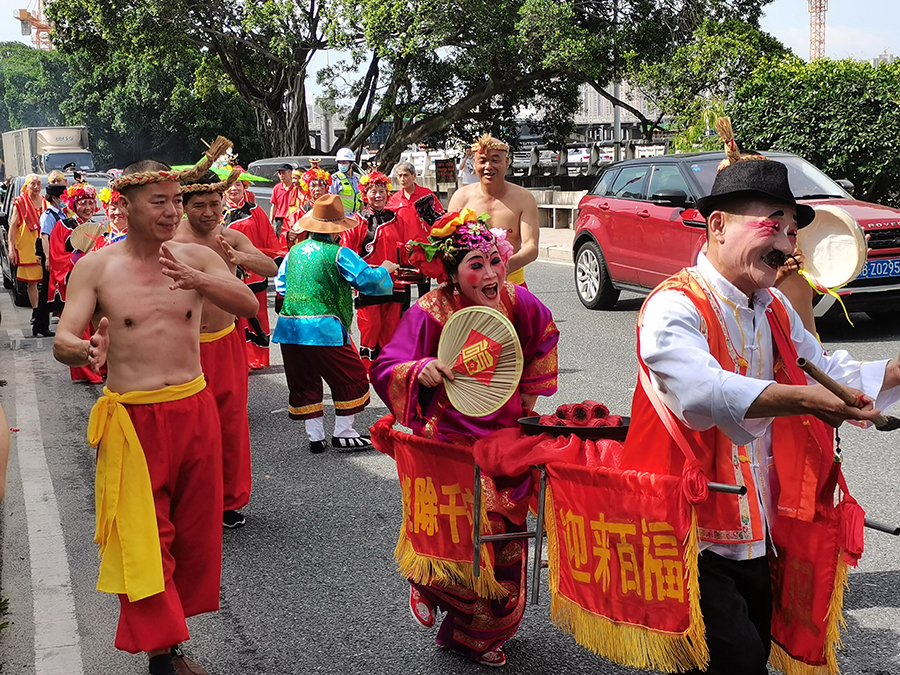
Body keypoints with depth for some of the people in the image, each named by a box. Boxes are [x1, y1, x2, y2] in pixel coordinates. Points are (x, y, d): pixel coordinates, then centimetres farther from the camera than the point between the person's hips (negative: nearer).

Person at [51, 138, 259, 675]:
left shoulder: (197, 258, 1)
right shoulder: (96, 266, -4)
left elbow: (248, 305, -13)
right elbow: (62, 341, -10)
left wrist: (197, 281, -31)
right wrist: (84, 351, -34)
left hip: (194, 408, 3)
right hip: (132, 417, -3)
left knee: (194, 530, 13)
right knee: (142, 537, -2)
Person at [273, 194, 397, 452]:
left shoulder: (295, 251, 11)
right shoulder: (338, 253, -7)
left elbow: (280, 286, 20)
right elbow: (369, 280, -10)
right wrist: (385, 269, 10)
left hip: (288, 326, 7)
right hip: (323, 328, -6)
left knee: (304, 382, 15)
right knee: (351, 378, 9)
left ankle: (315, 436, 18)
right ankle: (343, 433, 14)